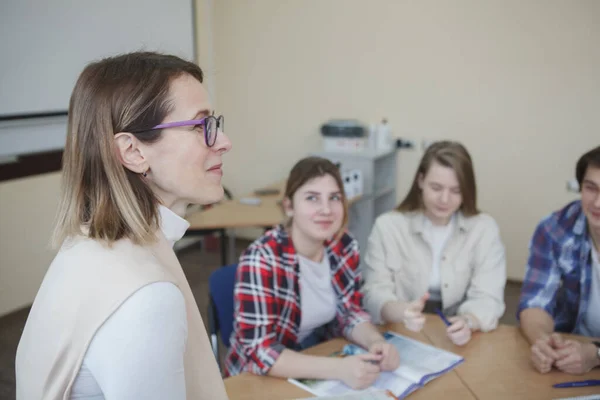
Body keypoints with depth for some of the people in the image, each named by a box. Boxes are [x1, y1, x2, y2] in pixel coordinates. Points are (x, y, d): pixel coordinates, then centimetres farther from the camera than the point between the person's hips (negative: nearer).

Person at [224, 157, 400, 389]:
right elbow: (259, 352, -26)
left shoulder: (345, 247, -7)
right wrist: (338, 369, -35)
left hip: (317, 360, 5)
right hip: (261, 379, -5)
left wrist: (376, 342, -17)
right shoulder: (261, 260, -24)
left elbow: (349, 314, 3)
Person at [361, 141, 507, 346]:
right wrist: (401, 312, -33)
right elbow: (375, 293, -10)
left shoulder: (485, 229, 0)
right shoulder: (387, 226, -3)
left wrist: (467, 322, -31)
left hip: (457, 343, 2)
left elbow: (487, 298, -8)